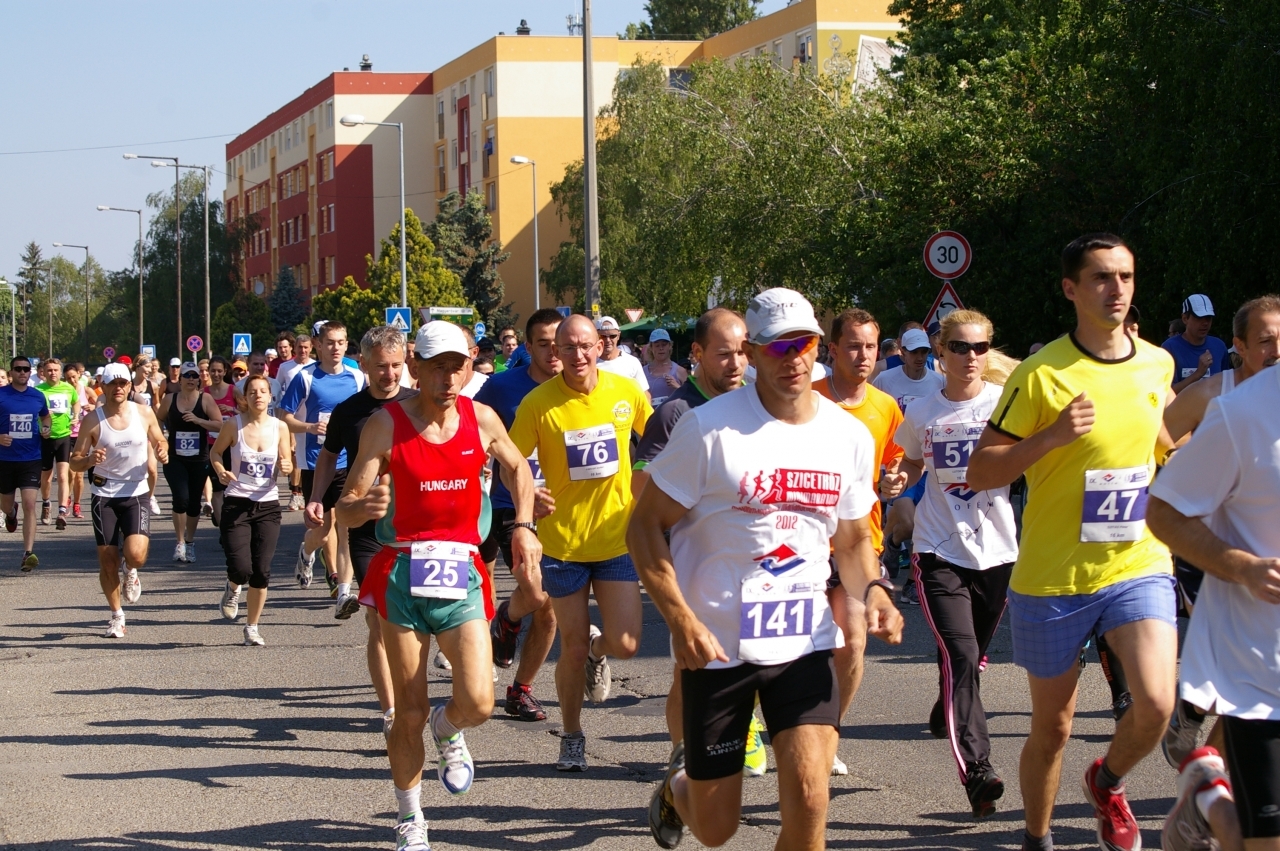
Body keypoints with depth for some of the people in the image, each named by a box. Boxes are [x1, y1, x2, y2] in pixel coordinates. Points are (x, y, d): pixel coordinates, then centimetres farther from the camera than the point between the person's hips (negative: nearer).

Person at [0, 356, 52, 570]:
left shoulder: (37, 396, 3)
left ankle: (28, 554, -14)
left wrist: (47, 428, 1)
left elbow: (46, 416, 22)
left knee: (29, 505, -12)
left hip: (31, 459, 0)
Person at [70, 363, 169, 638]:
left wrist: (162, 452, -9)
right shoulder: (92, 421, -6)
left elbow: (159, 441, 15)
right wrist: (89, 459, -26)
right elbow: (74, 461, -3)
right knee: (107, 561, 2)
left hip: (137, 494, 0)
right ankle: (117, 615, 23)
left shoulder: (144, 413, -1)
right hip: (104, 495, 0)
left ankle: (130, 572, 18)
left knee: (136, 554, -20)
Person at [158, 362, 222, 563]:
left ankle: (190, 542, 28)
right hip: (174, 459, -1)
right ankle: (179, 542, -4)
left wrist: (198, 420, -21)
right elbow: (158, 420, 17)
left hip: (199, 460, 1)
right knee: (181, 498, -18)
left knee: (194, 503, 9)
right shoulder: (170, 399, 1)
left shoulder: (205, 399, -3)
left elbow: (219, 425, -9)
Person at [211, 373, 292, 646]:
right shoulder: (234, 425, -4)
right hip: (237, 504, -2)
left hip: (268, 505, 2)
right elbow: (215, 451, 9)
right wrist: (220, 471, -10)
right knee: (240, 568, -13)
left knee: (262, 571, -1)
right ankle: (233, 589, 26)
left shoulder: (279, 427, 1)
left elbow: (286, 463, 9)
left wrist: (285, 467, -14)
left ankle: (252, 627, 18)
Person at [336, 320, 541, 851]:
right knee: (410, 712, 2)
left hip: (460, 572, 2)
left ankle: (447, 730, 26)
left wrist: (523, 525, 9)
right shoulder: (386, 425, -9)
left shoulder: (481, 419, 1)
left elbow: (517, 468, 22)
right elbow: (346, 510, -12)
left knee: (478, 702, -12)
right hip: (403, 573, -2)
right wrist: (364, 506, -35)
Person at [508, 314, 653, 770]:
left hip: (617, 538, 1)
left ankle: (597, 650, 29)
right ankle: (571, 737, 26)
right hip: (562, 541, -1)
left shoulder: (626, 391, -4)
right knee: (573, 648, 4)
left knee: (624, 643, -9)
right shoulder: (538, 403, -10)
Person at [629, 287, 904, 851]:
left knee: (807, 799, -14)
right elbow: (644, 526, -8)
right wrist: (681, 620, -18)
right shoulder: (709, 428, -11)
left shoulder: (849, 435, 3)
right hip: (716, 645, -3)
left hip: (805, 641, 3)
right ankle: (677, 786, 44)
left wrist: (871, 590, -5)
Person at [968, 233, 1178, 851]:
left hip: (1139, 567, 3)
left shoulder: (1157, 364, 3)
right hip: (1053, 577, -3)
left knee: (1156, 703, -17)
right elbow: (979, 474, -12)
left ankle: (1108, 782, 16)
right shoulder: (1041, 375, -12)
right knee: (1052, 728, 9)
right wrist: (1052, 435, -25)